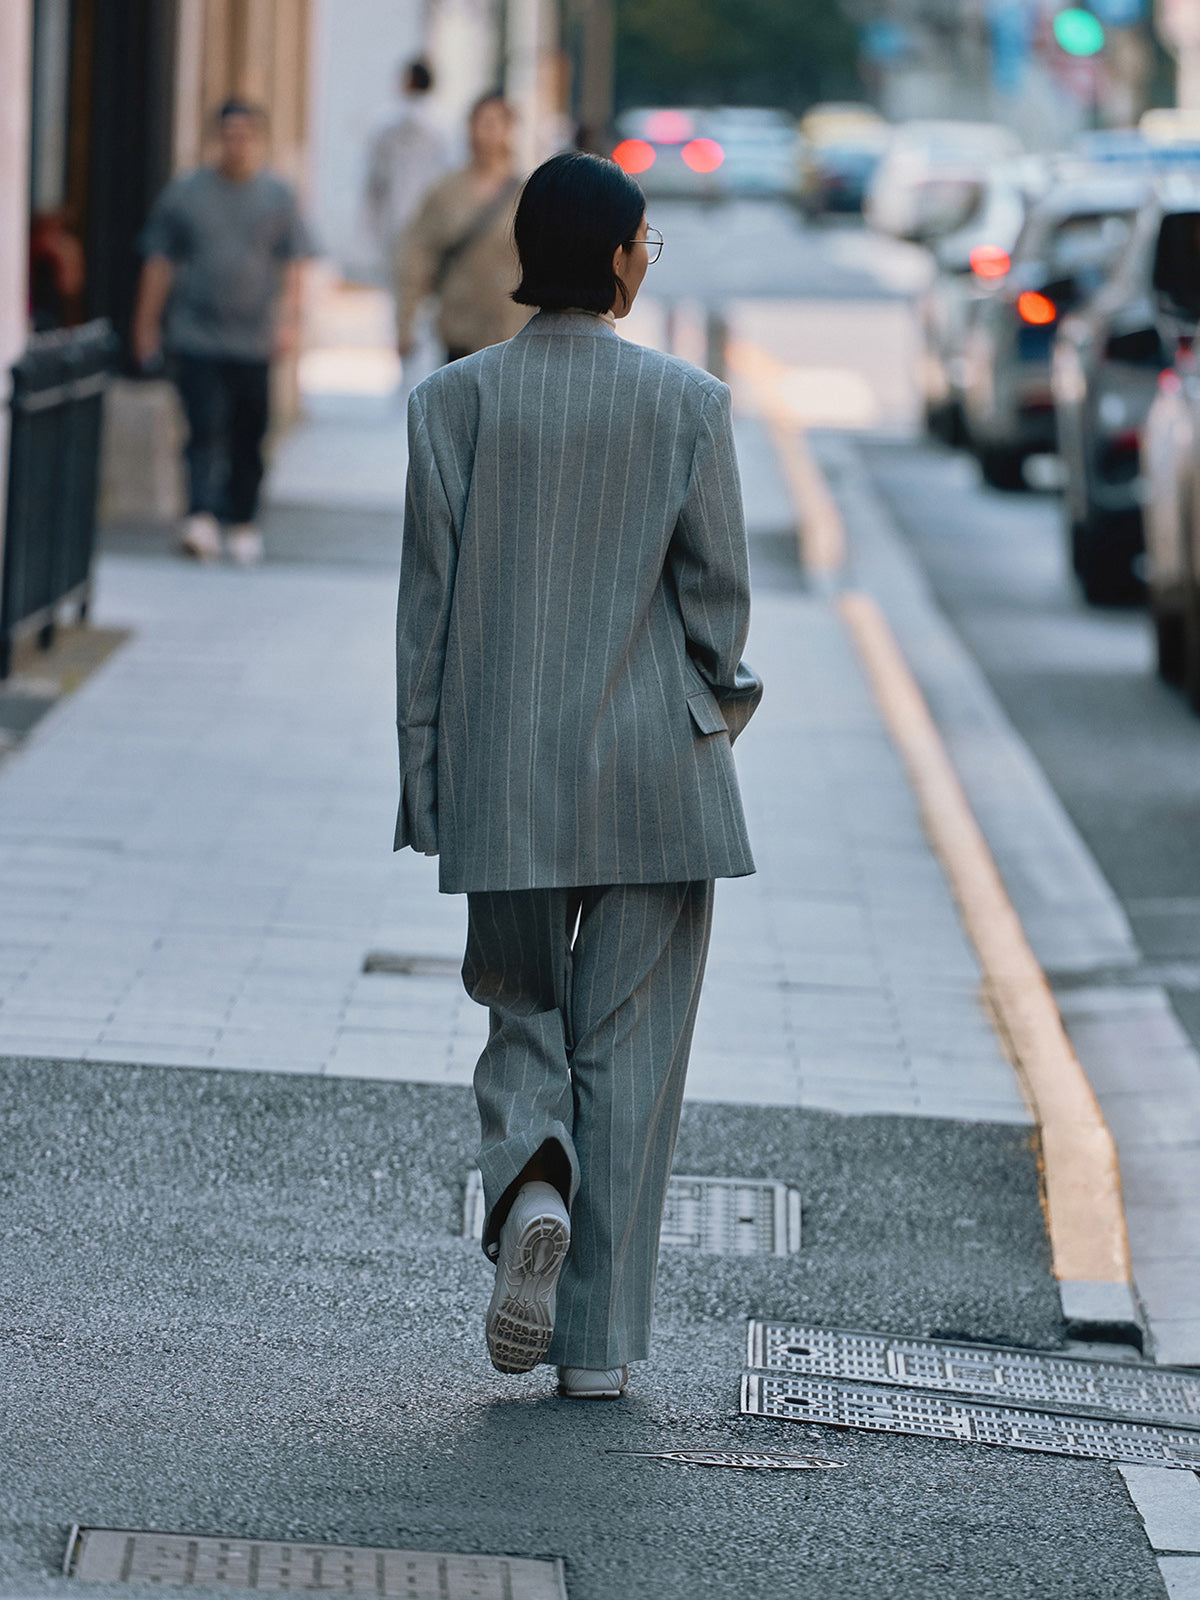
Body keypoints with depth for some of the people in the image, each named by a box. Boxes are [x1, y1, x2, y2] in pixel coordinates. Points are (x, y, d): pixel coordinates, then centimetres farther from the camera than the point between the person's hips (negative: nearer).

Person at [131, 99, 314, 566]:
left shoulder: (278, 196, 7)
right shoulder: (185, 192, 6)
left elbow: (292, 265, 5)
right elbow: (160, 262, 10)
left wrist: (290, 318, -9)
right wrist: (147, 324, 8)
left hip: (255, 342, 1)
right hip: (196, 338, -1)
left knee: (247, 437, 6)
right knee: (206, 429, -13)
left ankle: (243, 523, 19)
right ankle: (201, 519, -22)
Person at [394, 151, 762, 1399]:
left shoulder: (454, 402, -2)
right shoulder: (686, 403, -6)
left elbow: (427, 602, -1)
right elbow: (719, 589, -4)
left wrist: (425, 785, 4)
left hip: (503, 780, 1)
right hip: (657, 778, -1)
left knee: (522, 1013, 18)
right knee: (630, 1044, 6)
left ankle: (530, 1182, -13)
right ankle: (598, 1341, 5)